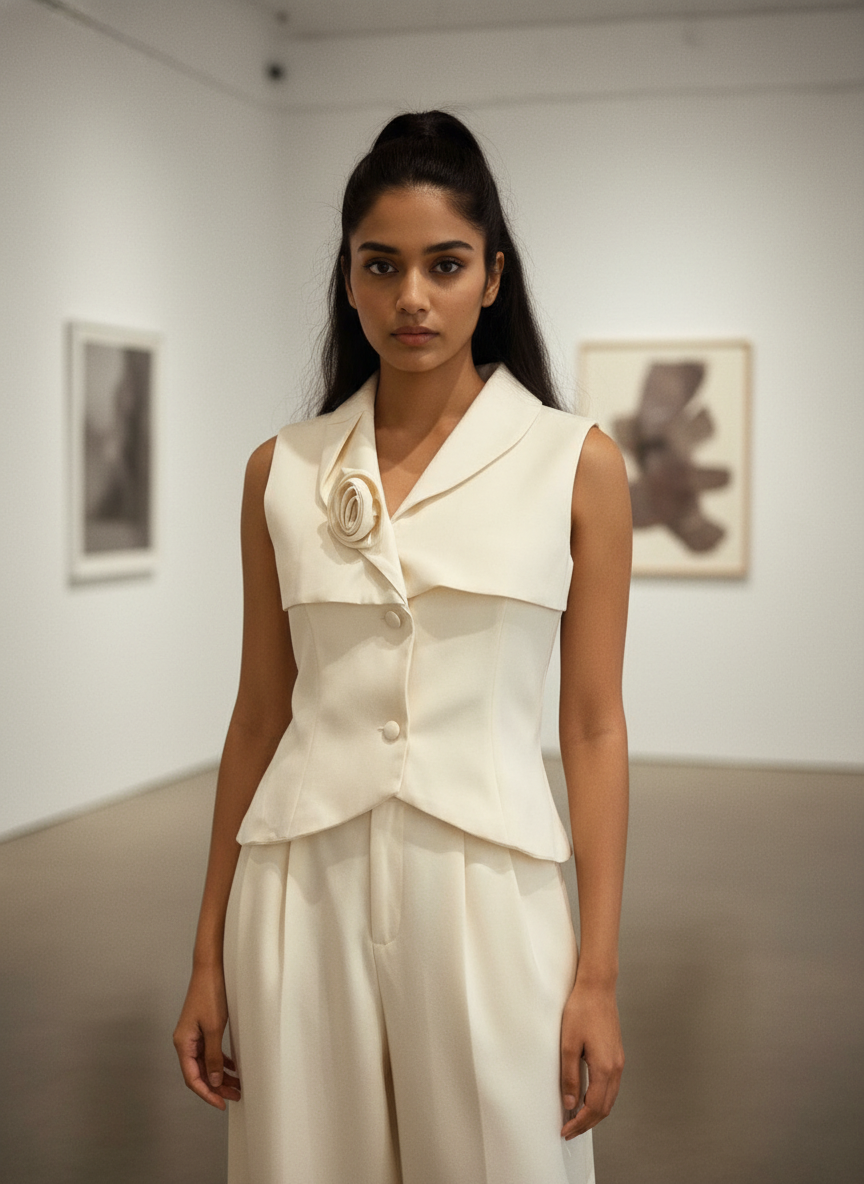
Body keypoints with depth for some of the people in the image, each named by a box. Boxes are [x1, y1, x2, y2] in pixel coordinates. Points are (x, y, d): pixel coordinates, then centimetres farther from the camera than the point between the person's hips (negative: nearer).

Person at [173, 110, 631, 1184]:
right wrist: (208, 956, 9)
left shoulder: (575, 463, -1)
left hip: (484, 884, -1)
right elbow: (259, 713, 8)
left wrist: (599, 975, -4)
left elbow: (592, 726, -1)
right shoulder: (284, 470, 5)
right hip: (305, 890, 2)